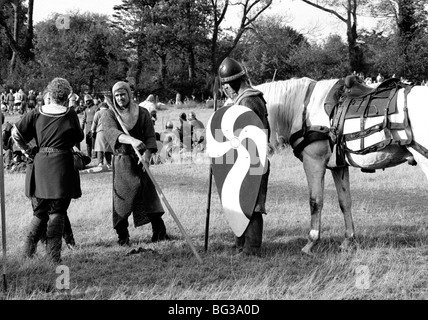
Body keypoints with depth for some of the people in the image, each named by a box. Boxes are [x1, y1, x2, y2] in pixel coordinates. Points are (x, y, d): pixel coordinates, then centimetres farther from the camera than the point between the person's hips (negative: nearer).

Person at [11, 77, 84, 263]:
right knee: (57, 212, 5)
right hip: (62, 166, -2)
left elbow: (16, 133, -5)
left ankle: (29, 249, 8)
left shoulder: (36, 113, 0)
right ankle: (53, 255, 3)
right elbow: (78, 138, 6)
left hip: (40, 164, 3)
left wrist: (27, 150, 5)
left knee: (39, 211, 16)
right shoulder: (69, 115, -5)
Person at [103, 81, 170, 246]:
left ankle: (159, 230, 1)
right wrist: (132, 140, -38)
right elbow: (112, 132, -20)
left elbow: (150, 136, 2)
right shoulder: (109, 115, 1)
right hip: (121, 160, -1)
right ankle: (122, 235, 4)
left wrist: (147, 154, -18)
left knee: (148, 192, -3)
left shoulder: (142, 113, 7)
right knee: (122, 195, -3)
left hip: (140, 159, 1)